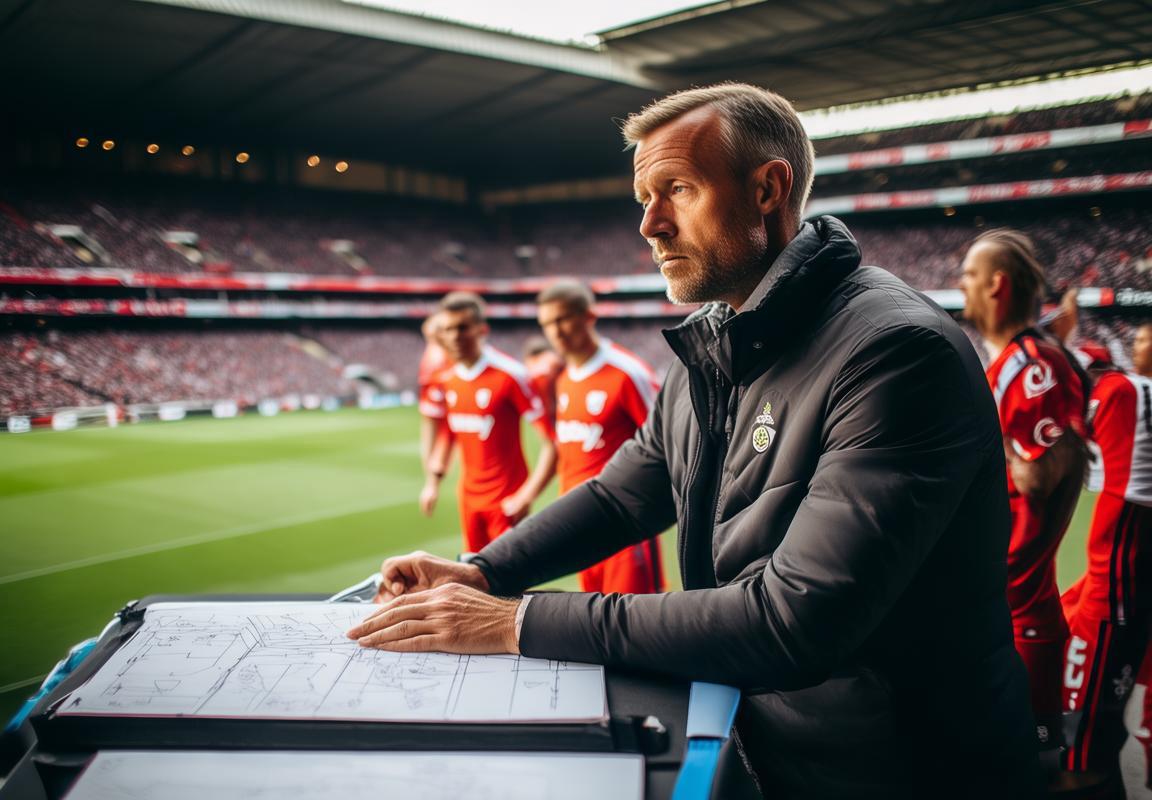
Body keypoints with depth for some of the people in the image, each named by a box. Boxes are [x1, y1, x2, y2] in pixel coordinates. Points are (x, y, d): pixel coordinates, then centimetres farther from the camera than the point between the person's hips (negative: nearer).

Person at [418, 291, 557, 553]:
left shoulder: (510, 374, -18)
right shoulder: (447, 377, 2)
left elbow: (552, 441, -19)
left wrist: (526, 496, -22)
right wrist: (435, 480, 11)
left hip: (506, 500, -6)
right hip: (469, 496, 6)